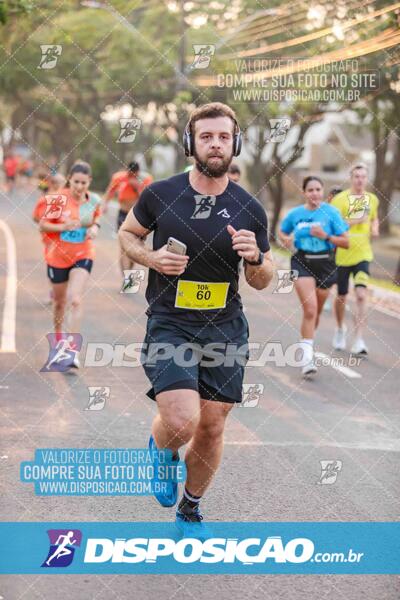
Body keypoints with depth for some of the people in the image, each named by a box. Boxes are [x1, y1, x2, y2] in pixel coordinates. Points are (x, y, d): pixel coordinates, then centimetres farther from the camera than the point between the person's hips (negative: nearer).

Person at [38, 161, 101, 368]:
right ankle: (58, 335, 44)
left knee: (76, 300, -16)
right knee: (60, 301, 16)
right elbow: (42, 225, -10)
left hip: (83, 256, 0)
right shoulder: (59, 199, -14)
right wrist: (64, 226, -25)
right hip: (58, 256, 0)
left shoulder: (94, 200, -4)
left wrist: (94, 228, -7)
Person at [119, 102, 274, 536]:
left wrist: (256, 258, -14)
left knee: (211, 428, 7)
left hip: (226, 329, 3)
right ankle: (161, 450, 18)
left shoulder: (249, 209, 0)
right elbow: (126, 234, 12)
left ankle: (190, 512, 32)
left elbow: (261, 282, 9)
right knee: (181, 422, -21)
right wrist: (152, 257, -9)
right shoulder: (160, 194, -5)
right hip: (169, 325, -2)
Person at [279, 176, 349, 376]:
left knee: (315, 312, 13)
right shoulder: (295, 214, 0)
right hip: (302, 262, -1)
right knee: (310, 309, -17)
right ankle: (307, 356, -15)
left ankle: (306, 343, 38)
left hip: (325, 264, 1)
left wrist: (326, 236, -19)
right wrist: (286, 239, -5)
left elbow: (345, 242, -5)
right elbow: (282, 232, 18)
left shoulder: (331, 212, -4)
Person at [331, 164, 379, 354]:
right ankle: (340, 329, 40)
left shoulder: (373, 199, 8)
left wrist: (375, 228, 5)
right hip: (342, 254, -2)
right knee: (341, 297, 12)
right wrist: (355, 220, -21)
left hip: (362, 254, 2)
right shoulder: (340, 199, -7)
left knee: (361, 295, -14)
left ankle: (358, 341, -15)